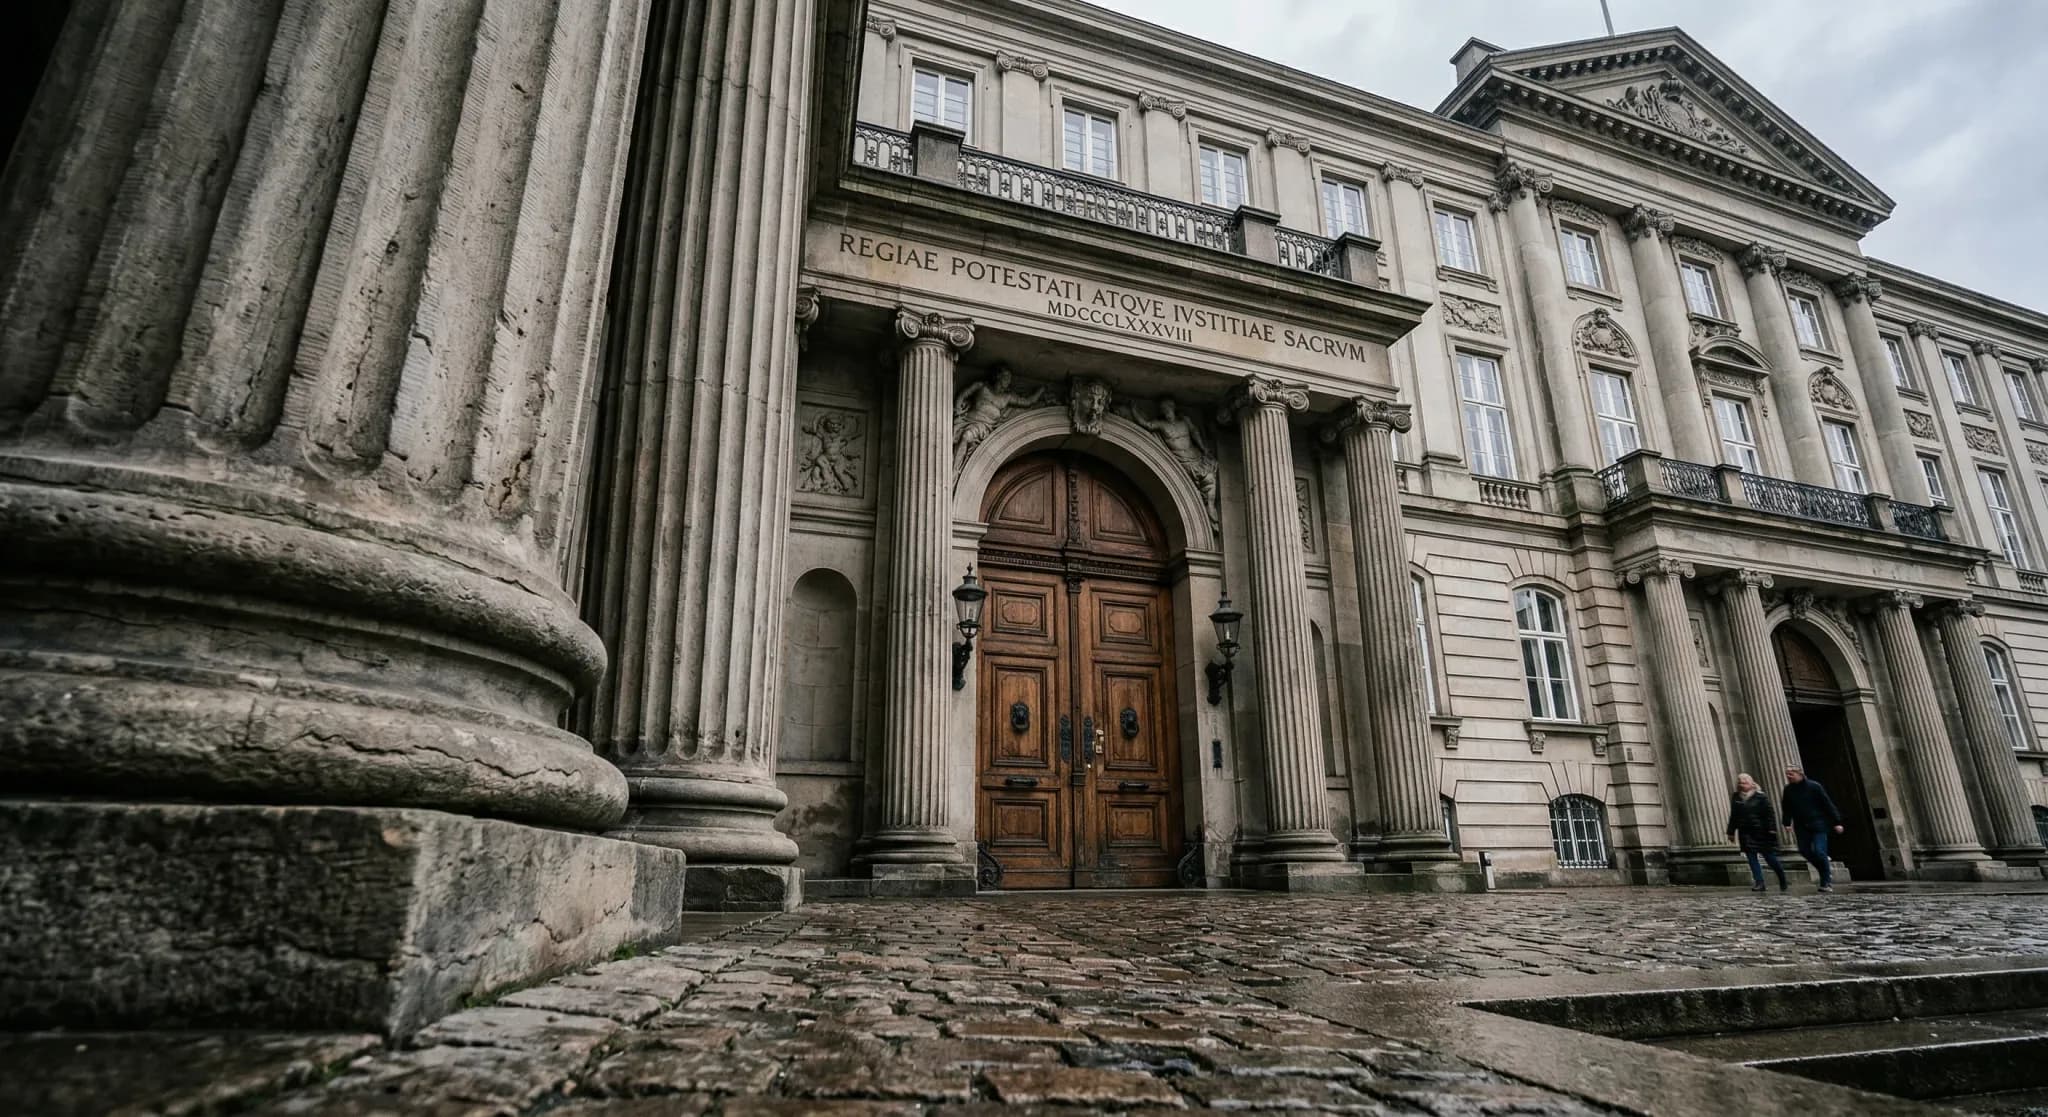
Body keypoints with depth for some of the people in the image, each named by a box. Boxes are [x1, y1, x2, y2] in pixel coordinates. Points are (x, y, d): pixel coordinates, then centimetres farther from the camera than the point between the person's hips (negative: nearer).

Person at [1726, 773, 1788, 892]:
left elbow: (1770, 814, -8)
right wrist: (1731, 832, 12)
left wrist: (1772, 828, -16)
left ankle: (1783, 881, 24)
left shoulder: (1760, 797, -5)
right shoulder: (1736, 798, 8)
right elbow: (1733, 817, 13)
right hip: (1746, 833, 4)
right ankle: (1759, 882, -3)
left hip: (1761, 832, -4)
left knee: (1770, 857, 4)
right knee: (1752, 858, -3)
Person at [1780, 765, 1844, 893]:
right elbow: (1786, 808, 9)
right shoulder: (1788, 790, 4)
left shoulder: (1814, 786, -8)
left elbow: (1828, 804, -6)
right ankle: (1828, 869, 27)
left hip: (1818, 824, -4)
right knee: (1805, 851, 1)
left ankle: (1826, 883, -1)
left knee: (1819, 851, -11)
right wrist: (1787, 823, 0)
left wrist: (1836, 822, -8)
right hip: (1801, 826, 4)